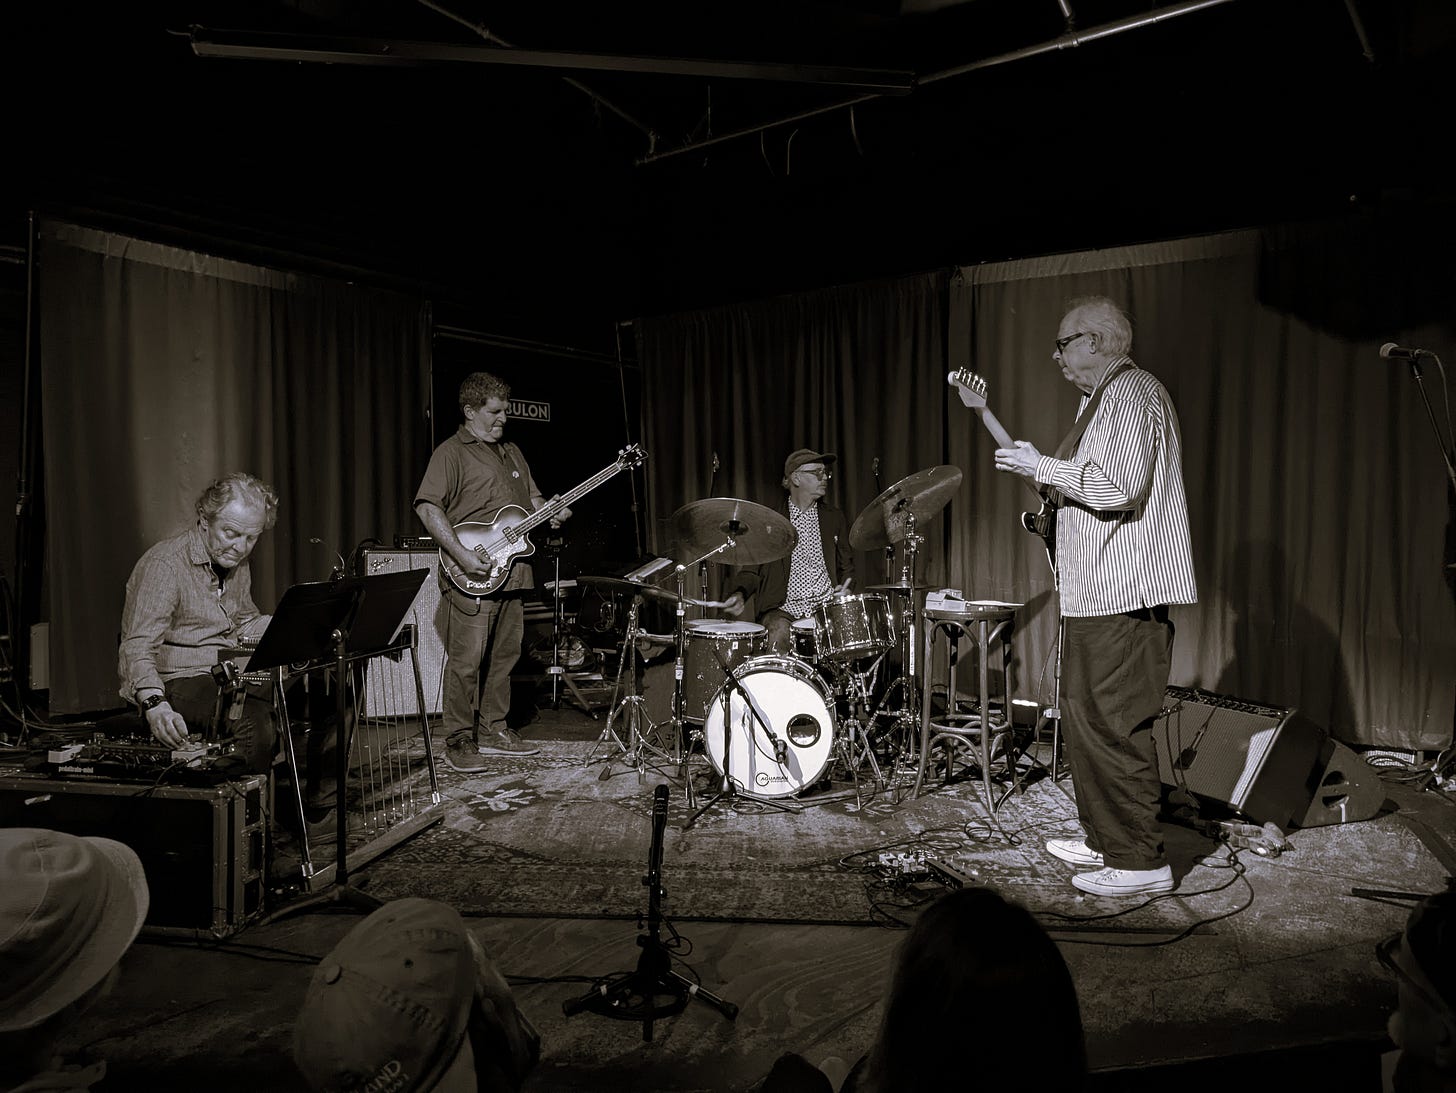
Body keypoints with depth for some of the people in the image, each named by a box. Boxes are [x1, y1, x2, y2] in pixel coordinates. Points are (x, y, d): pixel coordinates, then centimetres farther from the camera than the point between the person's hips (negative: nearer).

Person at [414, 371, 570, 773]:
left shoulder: (512, 453, 20)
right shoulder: (452, 453, -5)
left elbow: (532, 497, 27)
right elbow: (428, 507, -15)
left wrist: (549, 514, 3)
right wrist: (461, 555, -23)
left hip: (512, 571, 8)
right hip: (472, 577, -8)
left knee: (504, 654, 12)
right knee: (467, 661, -6)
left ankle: (493, 731, 24)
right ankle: (460, 741, 4)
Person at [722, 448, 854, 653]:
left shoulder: (834, 519, 14)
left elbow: (846, 566, 22)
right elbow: (751, 569, 6)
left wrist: (843, 588, 0)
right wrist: (740, 595, -14)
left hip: (827, 606, 3)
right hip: (784, 608, -2)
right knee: (779, 633, -33)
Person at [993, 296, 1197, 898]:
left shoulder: (1131, 393, -12)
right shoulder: (1106, 398, 22)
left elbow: (1119, 486, -24)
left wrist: (1043, 467, -15)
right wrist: (1053, 485, 16)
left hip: (1121, 598, -11)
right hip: (1104, 593, 11)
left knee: (1108, 725, -8)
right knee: (1088, 718, 17)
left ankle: (1140, 861, 1)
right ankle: (1104, 839, 28)